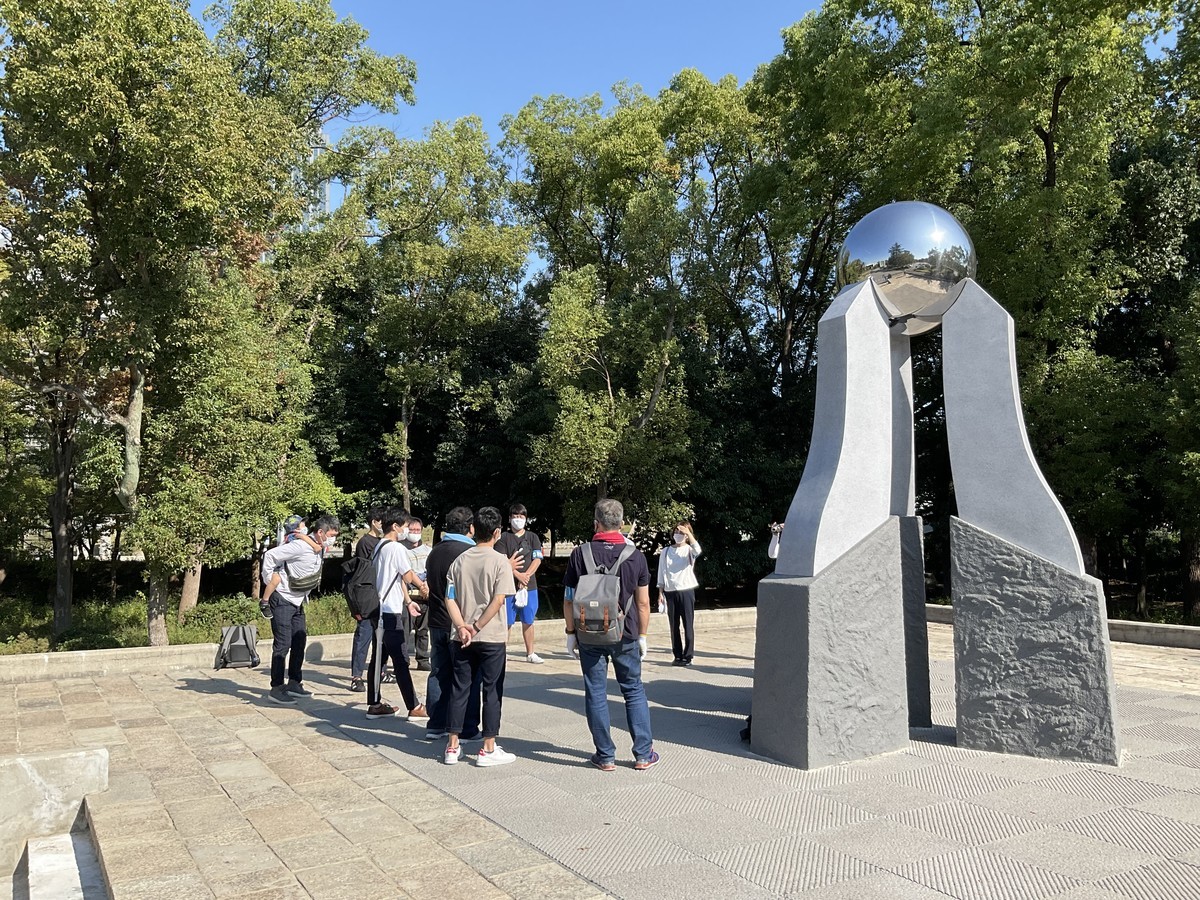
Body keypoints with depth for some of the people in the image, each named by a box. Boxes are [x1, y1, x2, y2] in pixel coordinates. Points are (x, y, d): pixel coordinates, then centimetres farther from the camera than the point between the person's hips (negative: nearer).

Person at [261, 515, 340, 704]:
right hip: (282, 600, -9)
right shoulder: (300, 546, -24)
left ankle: (294, 684, 22)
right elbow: (270, 556, -22)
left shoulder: (321, 549, 2)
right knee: (283, 644, -6)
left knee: (300, 641, 12)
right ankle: (276, 688, 3)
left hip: (297, 601, 9)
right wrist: (268, 590, -17)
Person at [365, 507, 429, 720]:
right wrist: (423, 587, 13)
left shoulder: (379, 547, 14)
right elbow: (408, 576, -5)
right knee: (401, 661, -5)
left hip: (379, 609, 9)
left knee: (378, 658, 13)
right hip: (390, 612, -9)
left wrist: (407, 601, 16)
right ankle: (414, 708, 0)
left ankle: (375, 705, 19)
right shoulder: (396, 548, -13)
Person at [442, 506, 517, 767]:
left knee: (460, 689, 12)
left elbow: (450, 599, -1)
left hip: (462, 638, 5)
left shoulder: (459, 561, 5)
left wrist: (462, 627, -9)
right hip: (492, 638, -4)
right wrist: (476, 627, -13)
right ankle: (488, 749, 11)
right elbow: (498, 601, -17)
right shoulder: (500, 562, -9)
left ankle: (452, 747, 18)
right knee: (492, 692, 5)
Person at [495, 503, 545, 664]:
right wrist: (518, 575, -18)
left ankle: (530, 654, 17)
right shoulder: (503, 538, 2)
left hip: (529, 586, 3)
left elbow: (537, 559, 2)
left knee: (528, 621, 9)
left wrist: (527, 575, -12)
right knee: (507, 622, -1)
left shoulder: (533, 537, 10)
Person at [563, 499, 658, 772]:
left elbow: (569, 599, -3)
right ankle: (643, 754, 16)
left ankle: (605, 756, 14)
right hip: (625, 636, 1)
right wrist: (642, 635, 9)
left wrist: (571, 632, 6)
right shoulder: (636, 556, -4)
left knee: (596, 694, 8)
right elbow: (643, 602, 0)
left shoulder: (579, 555, -6)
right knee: (634, 691, 13)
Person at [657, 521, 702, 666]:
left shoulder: (689, 550, 2)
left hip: (686, 590, -3)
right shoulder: (666, 551, 9)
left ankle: (687, 656, 5)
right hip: (670, 591, 3)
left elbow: (698, 550, -24)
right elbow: (661, 573, 10)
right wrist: (660, 593, 5)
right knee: (673, 626, 6)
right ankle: (678, 656, 14)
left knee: (688, 625, -1)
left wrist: (688, 533, -25)